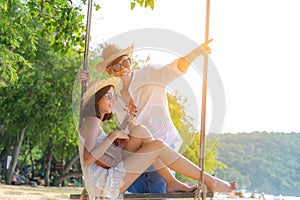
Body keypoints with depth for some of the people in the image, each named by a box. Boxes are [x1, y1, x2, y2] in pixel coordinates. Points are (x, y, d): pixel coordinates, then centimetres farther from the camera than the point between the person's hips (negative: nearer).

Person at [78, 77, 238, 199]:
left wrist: (128, 129, 10)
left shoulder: (96, 124, 22)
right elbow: (88, 159, -22)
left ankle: (172, 183, -2)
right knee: (159, 146, -14)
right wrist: (113, 136, -15)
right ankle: (208, 181, -7)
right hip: (105, 185, -10)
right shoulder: (92, 121, -9)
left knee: (140, 131, 2)